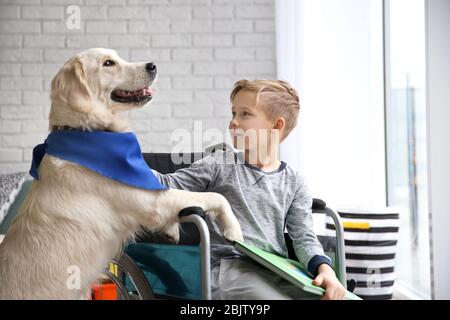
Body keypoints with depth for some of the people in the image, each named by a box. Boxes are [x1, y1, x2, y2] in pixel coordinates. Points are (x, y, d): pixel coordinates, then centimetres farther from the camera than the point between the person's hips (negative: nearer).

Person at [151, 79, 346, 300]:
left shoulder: (294, 183, 13)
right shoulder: (220, 165, 8)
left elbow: (303, 236, 4)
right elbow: (169, 185, 5)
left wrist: (324, 268, -15)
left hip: (278, 270, 3)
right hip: (230, 267, -3)